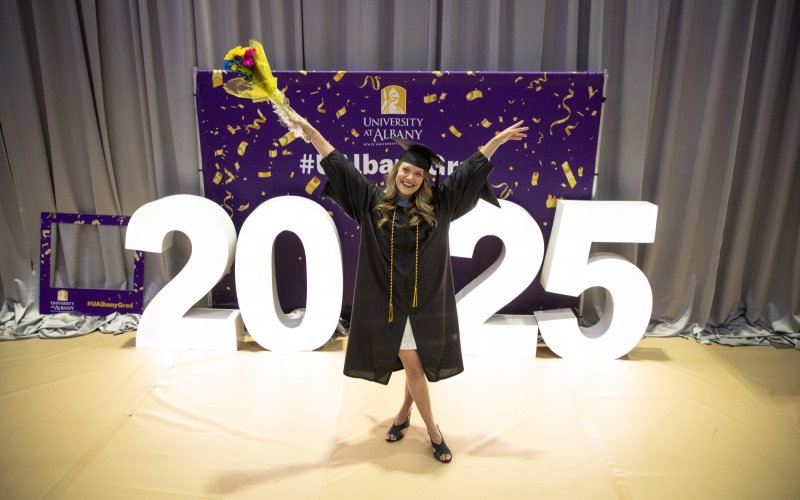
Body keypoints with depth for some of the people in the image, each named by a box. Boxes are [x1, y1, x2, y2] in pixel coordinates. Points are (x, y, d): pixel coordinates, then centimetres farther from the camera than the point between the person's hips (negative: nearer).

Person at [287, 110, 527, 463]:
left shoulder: (437, 205, 1)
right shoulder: (373, 200, 0)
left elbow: (469, 170, 5)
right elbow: (339, 165, 0)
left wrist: (499, 138, 6)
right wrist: (309, 129, -2)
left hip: (426, 301, 2)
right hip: (390, 301, -1)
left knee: (421, 364, 11)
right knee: (412, 365, 3)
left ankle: (403, 414, 38)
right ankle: (433, 431, 21)